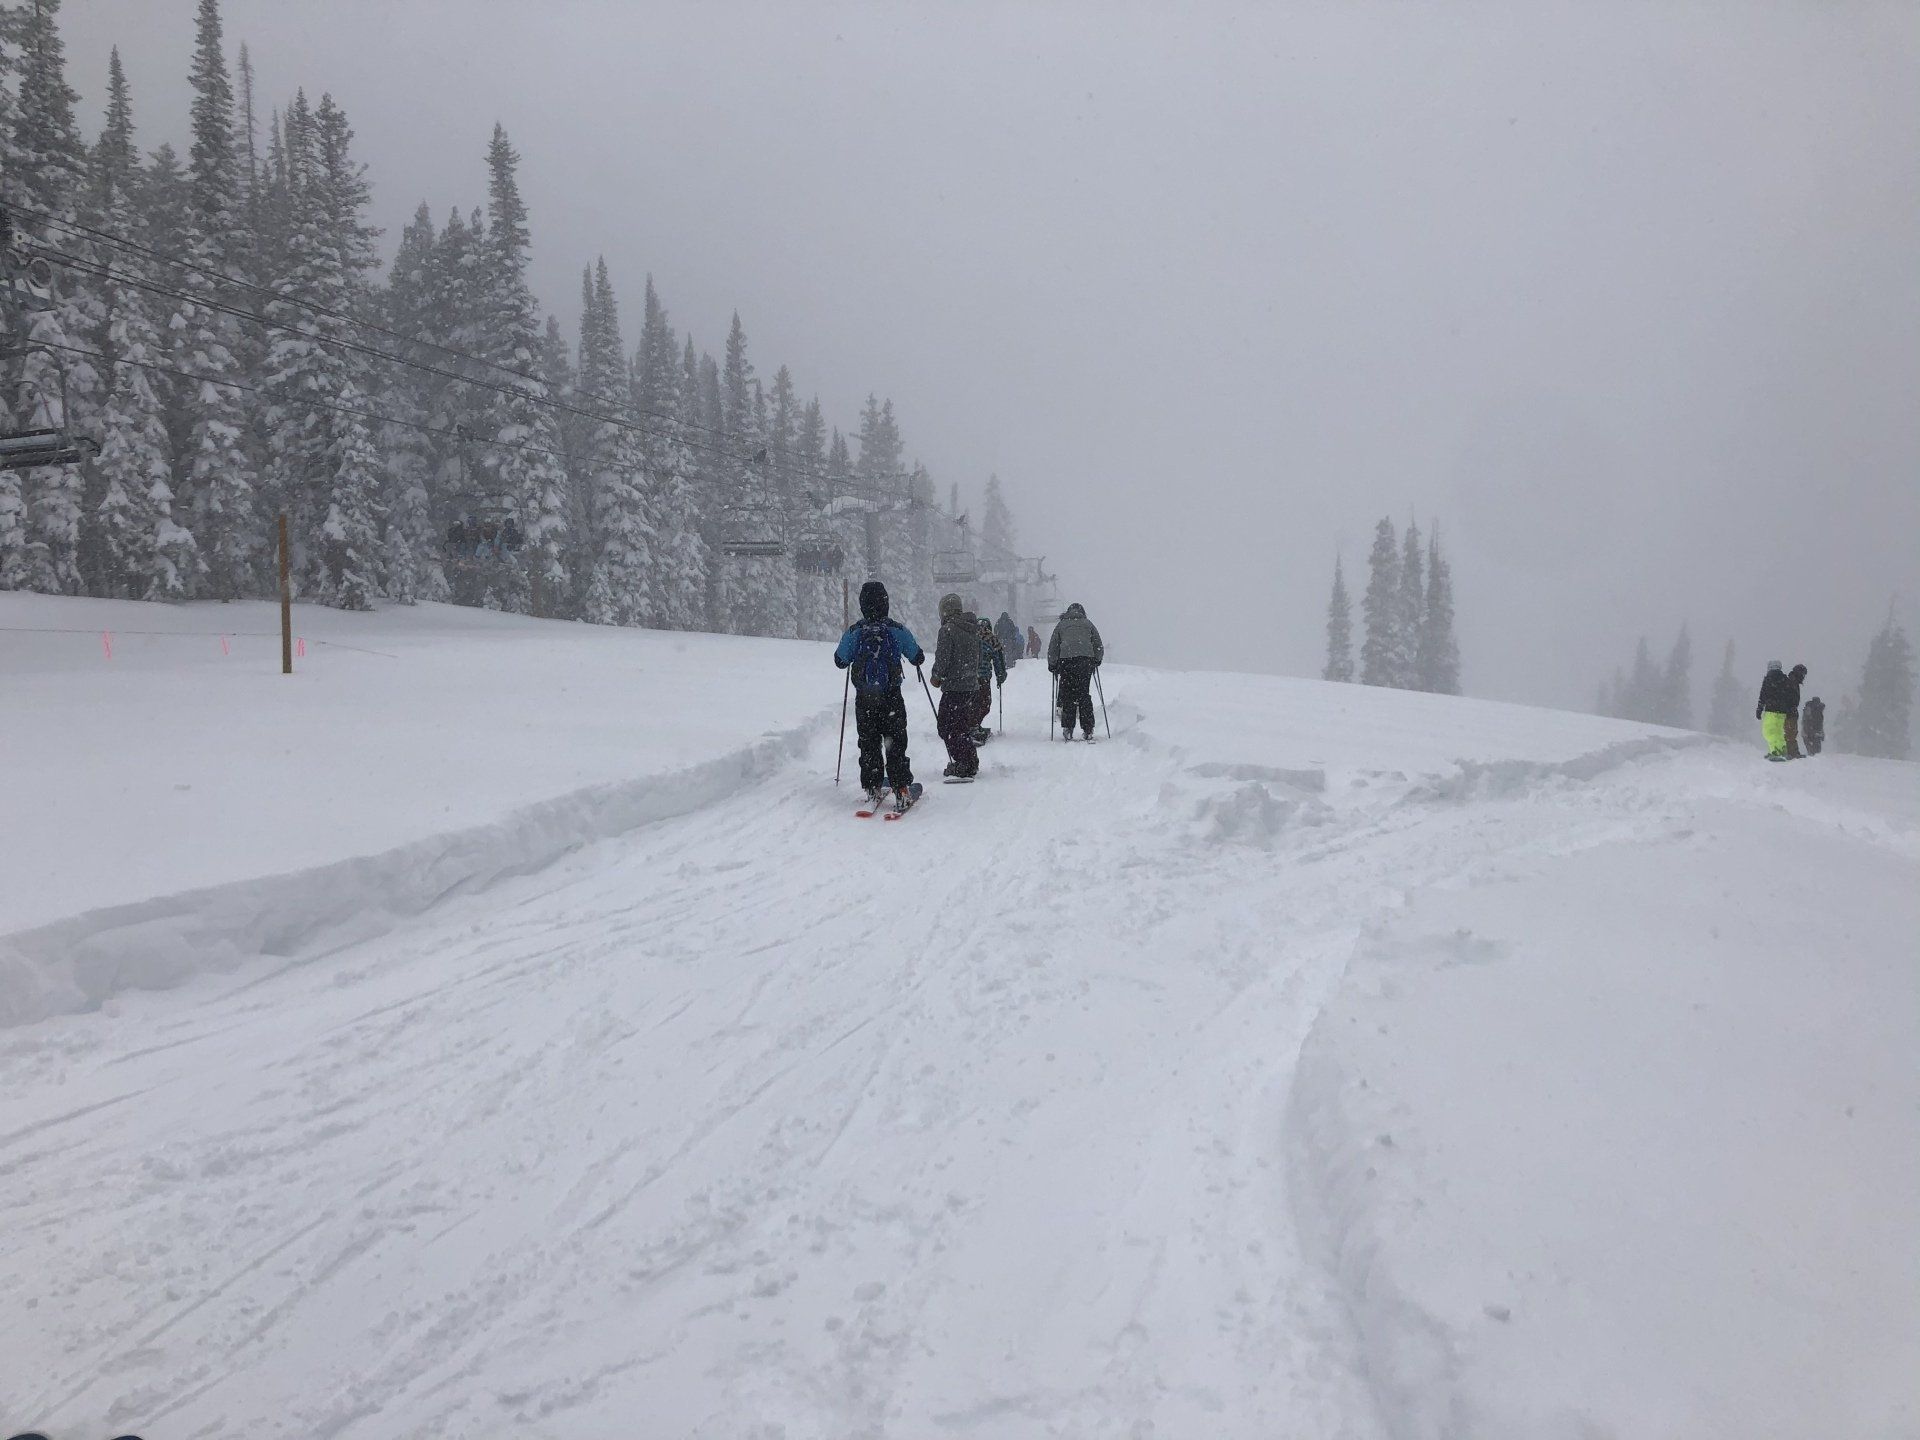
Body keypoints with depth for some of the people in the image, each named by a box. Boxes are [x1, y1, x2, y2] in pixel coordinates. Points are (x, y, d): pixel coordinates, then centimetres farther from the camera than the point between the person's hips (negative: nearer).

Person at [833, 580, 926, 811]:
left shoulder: (853, 632, -6)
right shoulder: (897, 630, -8)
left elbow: (840, 661, 5)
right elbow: (917, 657, 2)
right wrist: (916, 656, 25)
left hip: (864, 699, 1)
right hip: (892, 698, -1)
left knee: (868, 744, 13)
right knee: (895, 743, 6)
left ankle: (873, 790, 14)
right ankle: (901, 790, 2)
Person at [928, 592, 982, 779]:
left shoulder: (947, 629, -14)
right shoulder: (973, 630, 12)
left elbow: (942, 658, -16)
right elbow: (978, 658, 17)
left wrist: (936, 677, 0)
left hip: (954, 686, -9)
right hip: (972, 685, 9)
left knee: (948, 726, -3)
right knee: (964, 725, 18)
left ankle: (965, 766, -7)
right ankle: (970, 763, 24)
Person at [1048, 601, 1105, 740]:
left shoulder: (1061, 625, 20)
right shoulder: (1088, 624, 21)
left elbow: (1052, 648, 16)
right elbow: (1099, 646, 19)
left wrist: (1052, 666, 24)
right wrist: (1097, 661, 33)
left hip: (1066, 660, -1)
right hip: (1086, 658, 1)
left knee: (1068, 694, 4)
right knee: (1084, 694, 5)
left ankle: (1067, 729, -3)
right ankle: (1088, 730, 0)